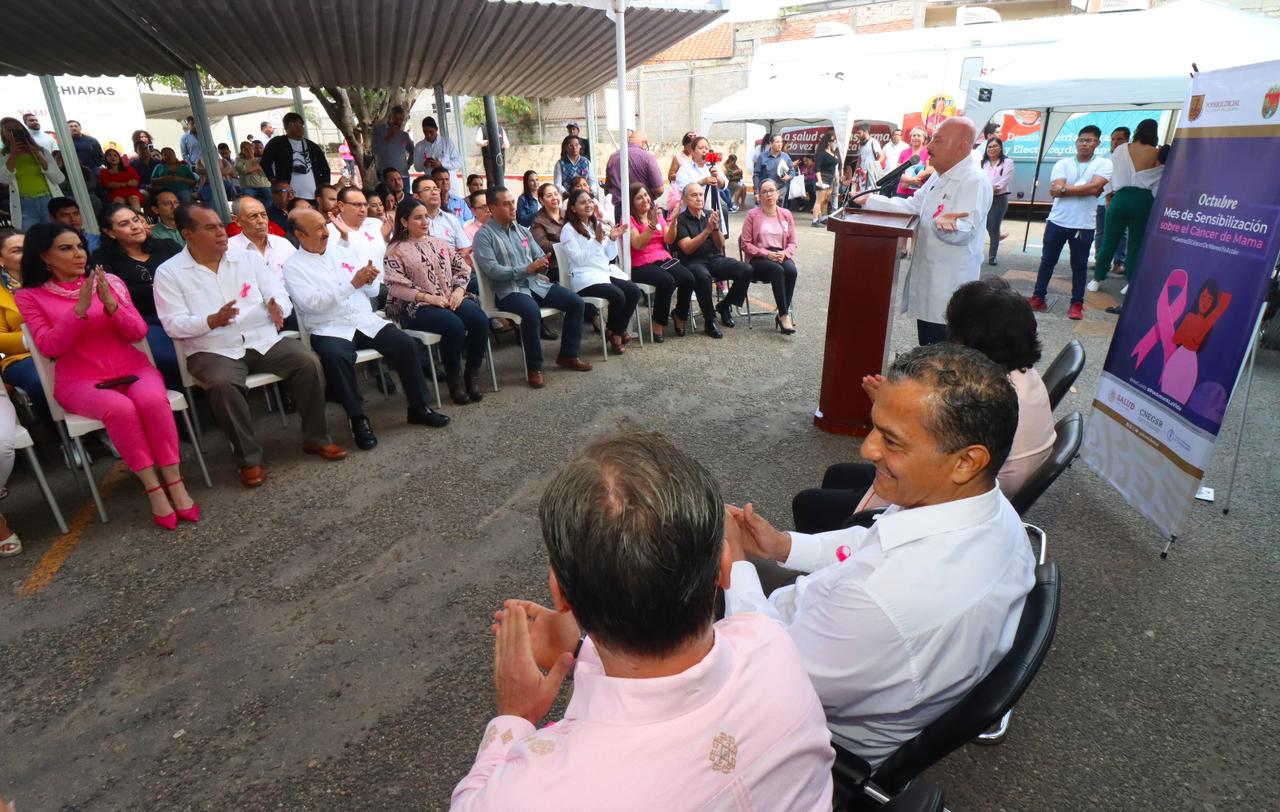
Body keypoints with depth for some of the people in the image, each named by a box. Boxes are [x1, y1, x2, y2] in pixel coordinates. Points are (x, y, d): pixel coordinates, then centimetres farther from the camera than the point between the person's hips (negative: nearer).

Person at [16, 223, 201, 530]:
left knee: (153, 400, -33)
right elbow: (50, 347, -6)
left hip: (131, 368, 2)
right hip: (81, 380, -1)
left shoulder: (110, 281, 8)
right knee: (120, 408, -35)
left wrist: (111, 304, -14)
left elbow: (138, 333, 3)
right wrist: (80, 308, -17)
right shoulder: (30, 296, 5)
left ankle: (175, 484, -27)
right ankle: (153, 489, -25)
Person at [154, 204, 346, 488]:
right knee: (223, 384, -35)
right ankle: (248, 459, -18)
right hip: (213, 350, -3)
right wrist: (212, 321, -25)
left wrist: (277, 307, -19)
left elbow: (281, 297, 7)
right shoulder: (169, 272, 1)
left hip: (264, 339, 3)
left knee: (309, 362, -21)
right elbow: (173, 325, -6)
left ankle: (315, 438, -5)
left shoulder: (248, 257, 9)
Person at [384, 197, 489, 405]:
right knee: (454, 325, -34)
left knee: (480, 319, -24)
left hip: (451, 299, 5)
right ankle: (454, 378, -14)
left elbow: (462, 269, 13)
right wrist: (428, 297, -19)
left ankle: (472, 374, -9)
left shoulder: (438, 242, 17)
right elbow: (395, 287, -9)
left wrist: (459, 290, -7)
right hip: (416, 306, -5)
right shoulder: (396, 250, 1)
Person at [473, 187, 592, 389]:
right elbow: (492, 270, -16)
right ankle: (535, 368, -20)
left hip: (536, 283, 7)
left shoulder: (522, 230, 17)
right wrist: (527, 269, -21)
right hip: (508, 290, -7)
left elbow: (540, 256, 15)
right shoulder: (484, 235, -4)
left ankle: (568, 355, 8)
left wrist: (541, 265, -11)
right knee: (532, 312, -37)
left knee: (576, 302, -6)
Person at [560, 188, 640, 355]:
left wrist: (612, 239, -2)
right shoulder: (568, 229, -3)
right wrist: (597, 241, -17)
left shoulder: (598, 225, 16)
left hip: (606, 271, 7)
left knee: (634, 291, -17)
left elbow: (609, 257, 15)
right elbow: (578, 259, -13)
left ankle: (617, 330, 0)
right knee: (618, 296, -29)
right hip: (585, 277, -7)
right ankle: (613, 333, -3)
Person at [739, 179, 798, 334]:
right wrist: (766, 253, -15)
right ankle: (784, 315, -31)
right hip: (758, 258, -3)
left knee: (791, 271, -31)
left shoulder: (786, 214, 10)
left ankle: (782, 315, -22)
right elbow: (745, 243, -4)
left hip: (781, 256, 3)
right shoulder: (752, 214, 0)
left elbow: (792, 242, 10)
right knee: (777, 270, -35)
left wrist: (785, 253, -12)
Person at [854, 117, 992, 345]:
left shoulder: (974, 181, -18)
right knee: (927, 351, 19)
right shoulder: (939, 177, 13)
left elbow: (963, 232, -27)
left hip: (949, 288, -10)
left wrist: (942, 224, -49)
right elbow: (911, 206, 18)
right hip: (927, 279, 10)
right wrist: (870, 200, 10)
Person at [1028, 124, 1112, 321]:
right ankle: (1038, 298, 19)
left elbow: (1094, 187, -16)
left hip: (1084, 225, -2)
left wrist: (1065, 189, -13)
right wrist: (1083, 189, -13)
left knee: (1079, 265, 5)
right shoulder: (1063, 164, 4)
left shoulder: (1104, 164, 1)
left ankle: (1077, 304, 13)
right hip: (1057, 221, 2)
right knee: (1047, 261, 9)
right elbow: (1055, 191, -10)